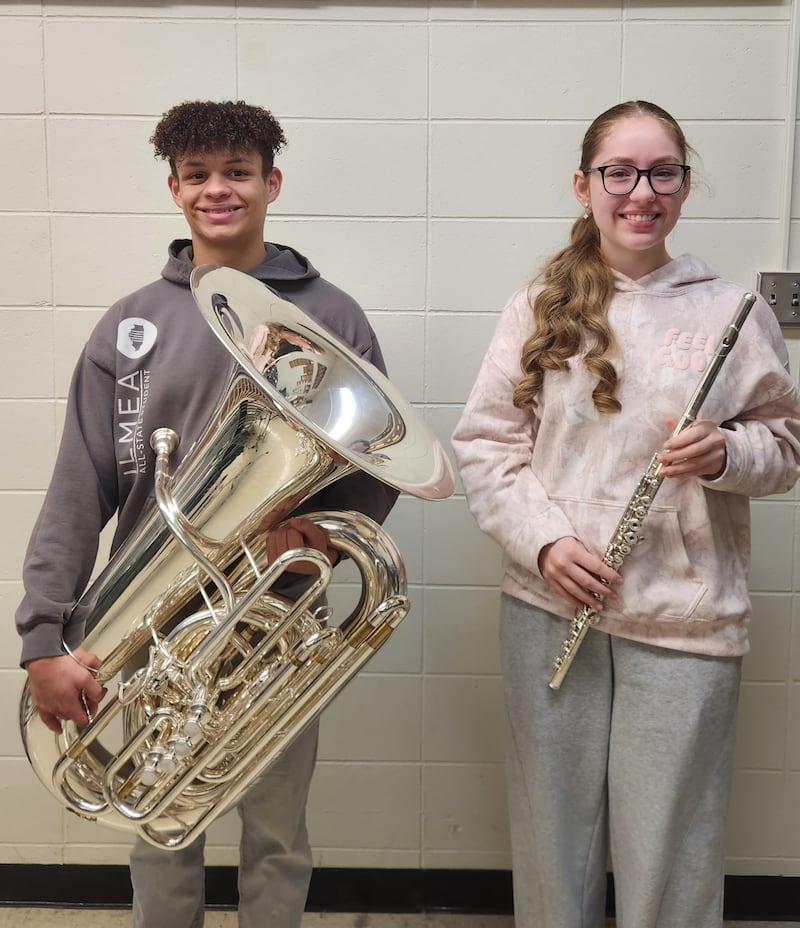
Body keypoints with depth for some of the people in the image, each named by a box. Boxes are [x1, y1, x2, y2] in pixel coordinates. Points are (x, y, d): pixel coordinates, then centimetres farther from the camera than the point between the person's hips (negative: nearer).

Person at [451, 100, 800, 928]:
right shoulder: (537, 309, 4)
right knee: (552, 827, 13)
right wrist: (544, 540, -12)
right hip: (549, 604, 1)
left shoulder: (733, 313, 3)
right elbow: (483, 444, 2)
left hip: (686, 618, 0)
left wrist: (726, 453, -13)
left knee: (669, 845, 7)